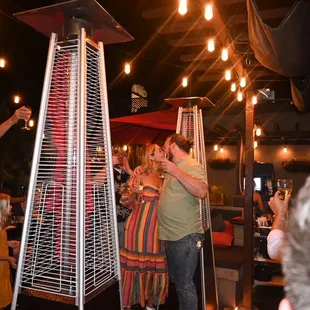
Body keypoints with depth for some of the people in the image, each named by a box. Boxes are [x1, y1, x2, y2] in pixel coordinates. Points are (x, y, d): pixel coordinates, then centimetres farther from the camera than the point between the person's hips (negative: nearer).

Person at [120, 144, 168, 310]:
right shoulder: (141, 173, -6)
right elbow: (127, 202, -3)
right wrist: (133, 192, -24)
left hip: (157, 228, 5)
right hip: (139, 227, -5)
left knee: (157, 268, 10)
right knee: (136, 267, 5)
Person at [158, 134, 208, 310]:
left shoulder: (192, 165, -13)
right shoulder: (173, 166, 15)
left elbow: (202, 192, -29)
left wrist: (176, 172, -28)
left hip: (186, 236, -9)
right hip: (171, 235, 9)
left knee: (185, 284, 1)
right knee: (176, 280, 21)